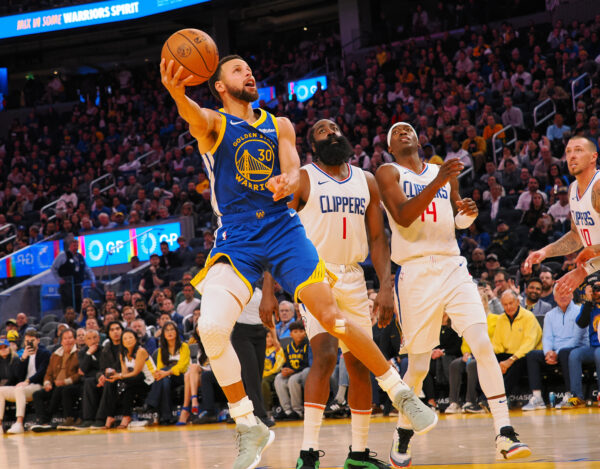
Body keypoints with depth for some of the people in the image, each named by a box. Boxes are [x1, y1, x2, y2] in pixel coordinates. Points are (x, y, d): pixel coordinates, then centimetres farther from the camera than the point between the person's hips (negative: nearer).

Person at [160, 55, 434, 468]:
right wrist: (178, 94, -48)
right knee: (211, 327, -22)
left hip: (283, 229, 2)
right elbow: (195, 117, -22)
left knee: (333, 318, -6)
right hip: (236, 239, -2)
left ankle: (401, 393, 13)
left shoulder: (279, 126, 14)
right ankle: (249, 427, -7)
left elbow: (293, 170, -2)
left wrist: (287, 182, -29)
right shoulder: (214, 123, 3)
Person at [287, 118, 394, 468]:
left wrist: (386, 287, -1)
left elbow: (377, 238, 11)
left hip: (353, 278, 5)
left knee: (361, 364, 6)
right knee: (325, 354, -21)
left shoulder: (366, 181, 12)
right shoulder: (302, 179, -2)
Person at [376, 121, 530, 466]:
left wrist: (468, 214, 2)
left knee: (483, 344, -14)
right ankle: (403, 436, 24)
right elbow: (403, 216, -13)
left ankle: (505, 435, -17)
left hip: (453, 268, 3)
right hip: (416, 273, -3)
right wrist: (437, 183, -23)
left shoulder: (444, 172, 18)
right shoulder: (388, 173, 3)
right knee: (419, 366, 0)